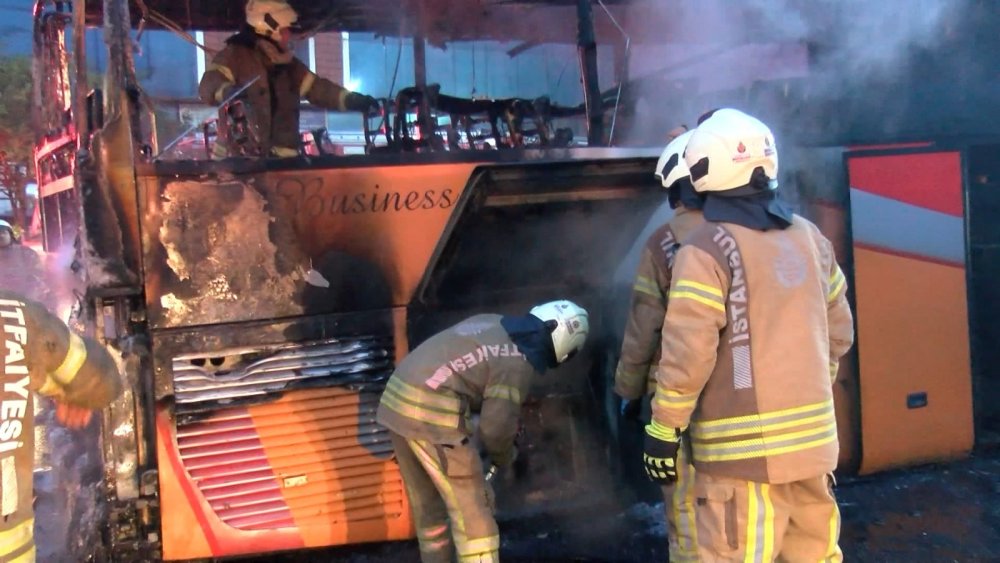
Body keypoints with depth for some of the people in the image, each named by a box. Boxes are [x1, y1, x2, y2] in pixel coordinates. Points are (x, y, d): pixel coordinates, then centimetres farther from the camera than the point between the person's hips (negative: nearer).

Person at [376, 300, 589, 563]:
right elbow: (496, 427, -8)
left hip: (398, 400, 9)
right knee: (471, 510, 3)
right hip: (433, 414, -9)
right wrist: (505, 456, 14)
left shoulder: (493, 323, 15)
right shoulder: (519, 363, -8)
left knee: (427, 504, 21)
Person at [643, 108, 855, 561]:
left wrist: (664, 430, -8)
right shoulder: (809, 237, 9)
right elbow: (838, 329, 15)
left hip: (744, 446, -7)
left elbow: (687, 352, -17)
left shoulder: (707, 250, -12)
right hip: (812, 436, 7)